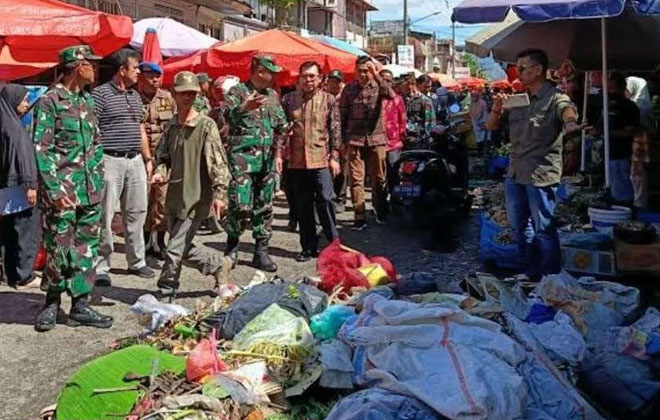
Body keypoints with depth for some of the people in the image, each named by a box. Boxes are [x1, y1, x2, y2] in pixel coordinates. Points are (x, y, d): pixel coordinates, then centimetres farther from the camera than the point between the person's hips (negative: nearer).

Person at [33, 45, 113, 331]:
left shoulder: (87, 100, 13)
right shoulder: (49, 101, -8)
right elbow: (41, 149, -12)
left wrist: (98, 182, 10)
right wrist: (54, 189, -17)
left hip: (90, 191, 7)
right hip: (62, 192, -7)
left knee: (87, 249, 8)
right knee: (59, 250, 0)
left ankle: (80, 305, 16)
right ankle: (52, 303, 18)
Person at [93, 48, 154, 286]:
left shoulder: (135, 96, 16)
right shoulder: (101, 94, -7)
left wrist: (148, 158, 18)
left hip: (135, 161, 7)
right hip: (110, 161, -7)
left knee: (137, 212, 11)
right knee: (105, 215, -2)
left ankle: (137, 261, 23)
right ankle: (101, 267, 5)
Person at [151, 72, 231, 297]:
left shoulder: (206, 125, -10)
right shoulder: (171, 126, 8)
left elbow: (218, 162, -14)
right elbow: (163, 156, 18)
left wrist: (219, 193, -21)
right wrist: (160, 172, -3)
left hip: (197, 197, -7)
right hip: (175, 196, 7)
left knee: (174, 249, -5)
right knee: (183, 249, 14)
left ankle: (165, 291, 12)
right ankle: (217, 265, 35)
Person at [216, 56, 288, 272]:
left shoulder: (273, 96, 15)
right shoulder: (238, 91, -4)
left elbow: (281, 124, 26)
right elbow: (222, 117, -18)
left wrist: (285, 129, 5)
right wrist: (243, 108, -32)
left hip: (267, 159, 6)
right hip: (242, 158, -6)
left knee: (264, 207, 7)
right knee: (241, 205, -12)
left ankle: (261, 252, 15)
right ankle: (232, 246, 10)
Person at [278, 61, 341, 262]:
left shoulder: (328, 100, 3)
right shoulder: (288, 99, 7)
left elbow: (335, 130, 2)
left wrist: (334, 157, -3)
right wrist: (278, 154, -1)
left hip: (321, 160, -2)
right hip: (296, 161, 2)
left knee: (325, 199, -9)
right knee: (302, 206, 8)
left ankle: (333, 244, 4)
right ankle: (309, 247, 18)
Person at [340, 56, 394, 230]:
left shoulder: (378, 86, 2)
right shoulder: (349, 89, 5)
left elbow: (391, 95, -20)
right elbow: (342, 115, 7)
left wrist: (376, 74, -22)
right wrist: (343, 139, 2)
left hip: (376, 139, 0)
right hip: (354, 141, 0)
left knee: (379, 179, 9)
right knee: (356, 180, -1)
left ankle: (381, 212, 25)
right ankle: (360, 217, 4)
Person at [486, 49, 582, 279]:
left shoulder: (555, 97, -9)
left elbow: (568, 110, -32)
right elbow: (491, 126, 16)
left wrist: (570, 124, -56)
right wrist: (496, 109, -7)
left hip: (541, 174, -8)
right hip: (515, 173, 8)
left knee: (544, 230, -2)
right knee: (519, 227, 17)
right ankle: (531, 275, 32)